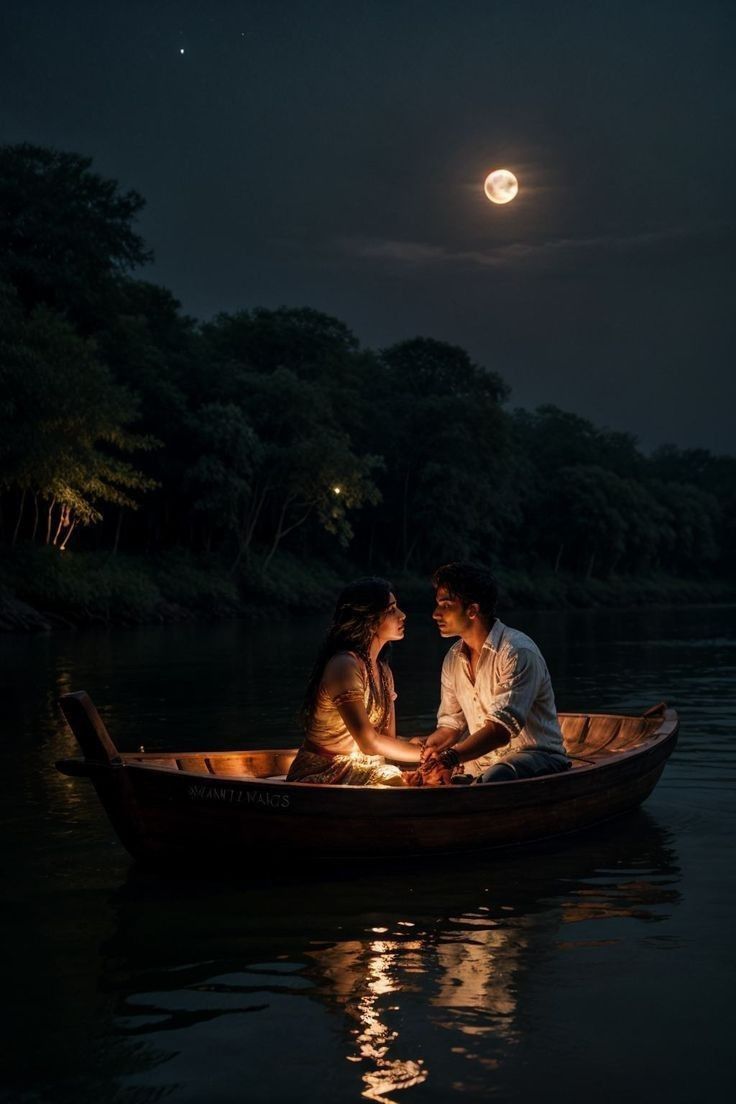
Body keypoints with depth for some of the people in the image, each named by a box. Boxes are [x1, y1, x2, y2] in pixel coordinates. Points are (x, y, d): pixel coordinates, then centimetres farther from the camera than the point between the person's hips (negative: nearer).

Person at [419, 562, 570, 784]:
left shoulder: (518, 653, -18)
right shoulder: (453, 659, 8)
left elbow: (503, 727, -27)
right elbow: (451, 724, 10)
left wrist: (452, 757, -42)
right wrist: (426, 750, -14)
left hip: (536, 755, -8)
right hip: (483, 757, 8)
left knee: (491, 780, -38)